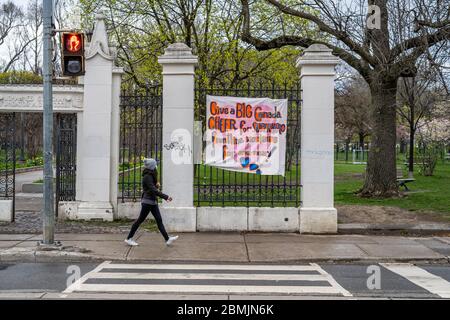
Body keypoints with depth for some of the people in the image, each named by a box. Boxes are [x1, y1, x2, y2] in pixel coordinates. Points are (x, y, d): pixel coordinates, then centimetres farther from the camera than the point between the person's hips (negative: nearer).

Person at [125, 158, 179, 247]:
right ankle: (129, 239, 11)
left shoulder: (151, 176, 13)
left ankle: (167, 239, 4)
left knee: (159, 220, 5)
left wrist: (157, 185, 1)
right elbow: (153, 190, -24)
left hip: (153, 202, 9)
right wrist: (165, 197, -27)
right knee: (140, 220, 0)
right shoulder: (147, 177, -17)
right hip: (147, 202, -9)